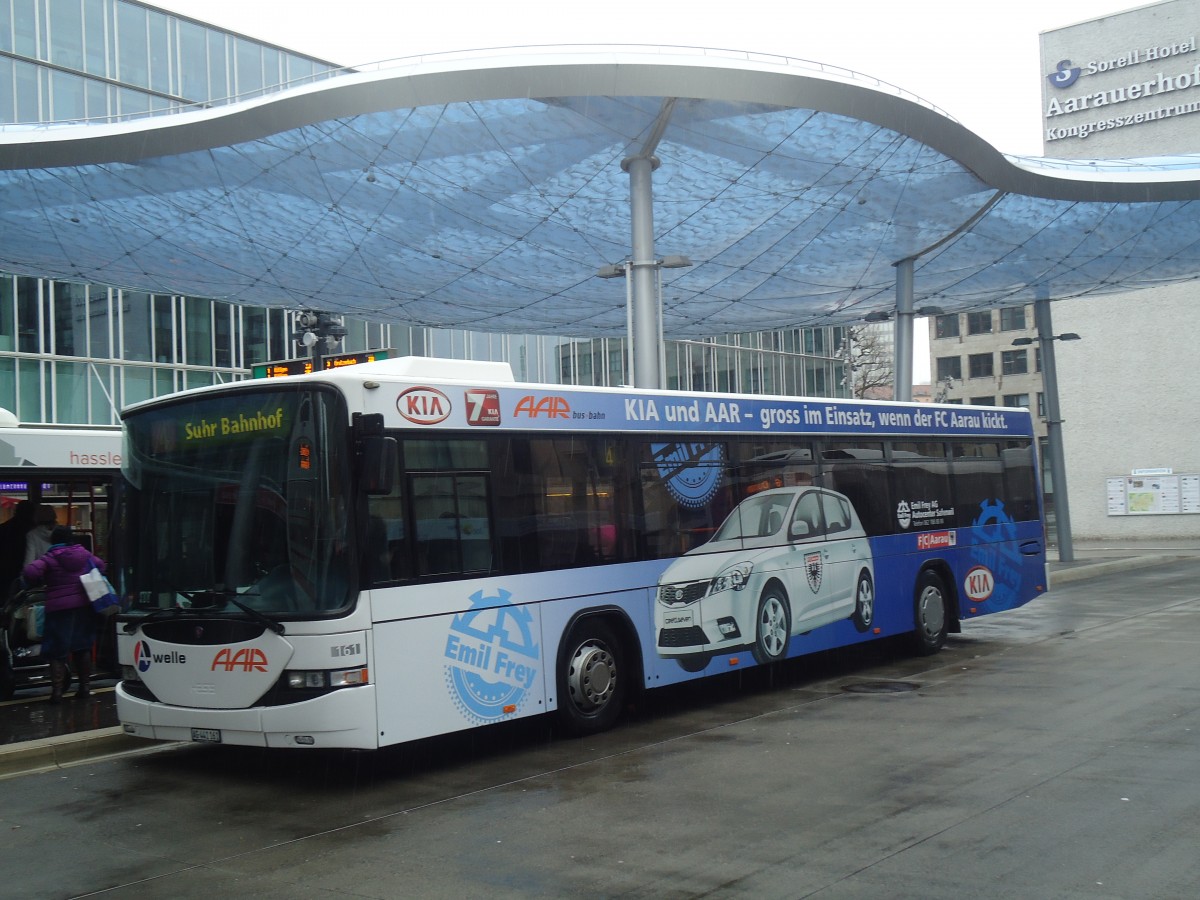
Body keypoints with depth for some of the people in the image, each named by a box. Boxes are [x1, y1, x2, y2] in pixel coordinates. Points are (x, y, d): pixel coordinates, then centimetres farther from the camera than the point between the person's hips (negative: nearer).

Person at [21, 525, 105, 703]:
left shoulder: (50, 558, -7)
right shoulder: (83, 553, 8)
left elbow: (30, 573, -20)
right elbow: (100, 565, 23)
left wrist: (42, 581, -1)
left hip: (60, 608, -4)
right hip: (83, 606, 5)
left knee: (57, 651, 1)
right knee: (82, 647, 17)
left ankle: (57, 691, -7)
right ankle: (85, 686, 18)